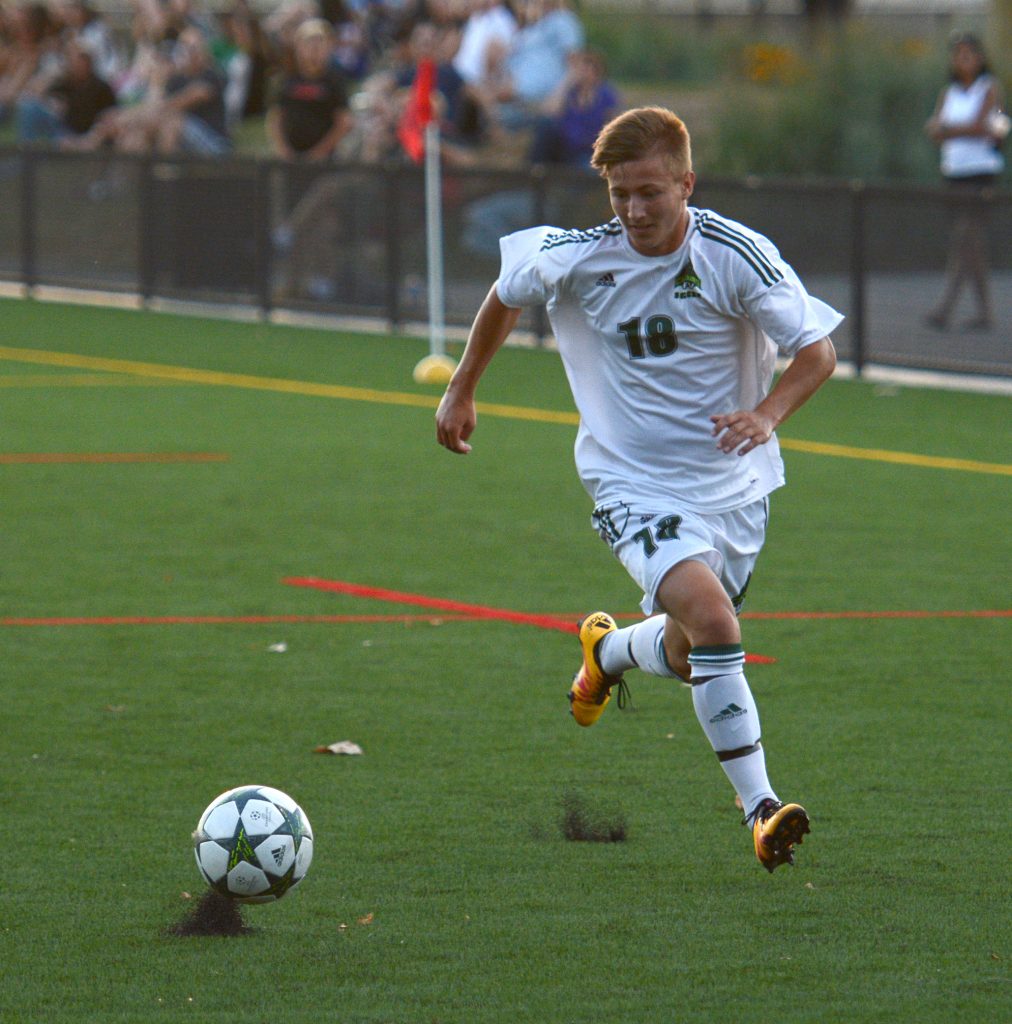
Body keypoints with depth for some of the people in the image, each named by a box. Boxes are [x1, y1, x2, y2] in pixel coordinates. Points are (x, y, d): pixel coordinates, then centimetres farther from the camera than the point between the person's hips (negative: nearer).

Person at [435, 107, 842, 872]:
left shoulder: (736, 255, -14)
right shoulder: (578, 259, -11)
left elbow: (817, 352, -10)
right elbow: (507, 294, 11)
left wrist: (766, 415, -28)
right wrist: (462, 389, 19)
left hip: (733, 487, 2)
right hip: (634, 485, -2)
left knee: (686, 657, 13)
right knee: (713, 624, -26)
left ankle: (609, 651, 49)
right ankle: (761, 809, -22)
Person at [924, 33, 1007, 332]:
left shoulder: (990, 88, 0)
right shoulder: (948, 93, 14)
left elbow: (978, 124, -12)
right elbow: (934, 131, 1)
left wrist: (947, 128, -3)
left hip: (982, 170, -6)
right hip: (954, 170, 6)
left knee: (964, 238, -14)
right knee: (973, 243, 6)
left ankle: (945, 306, -20)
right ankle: (984, 312, 10)